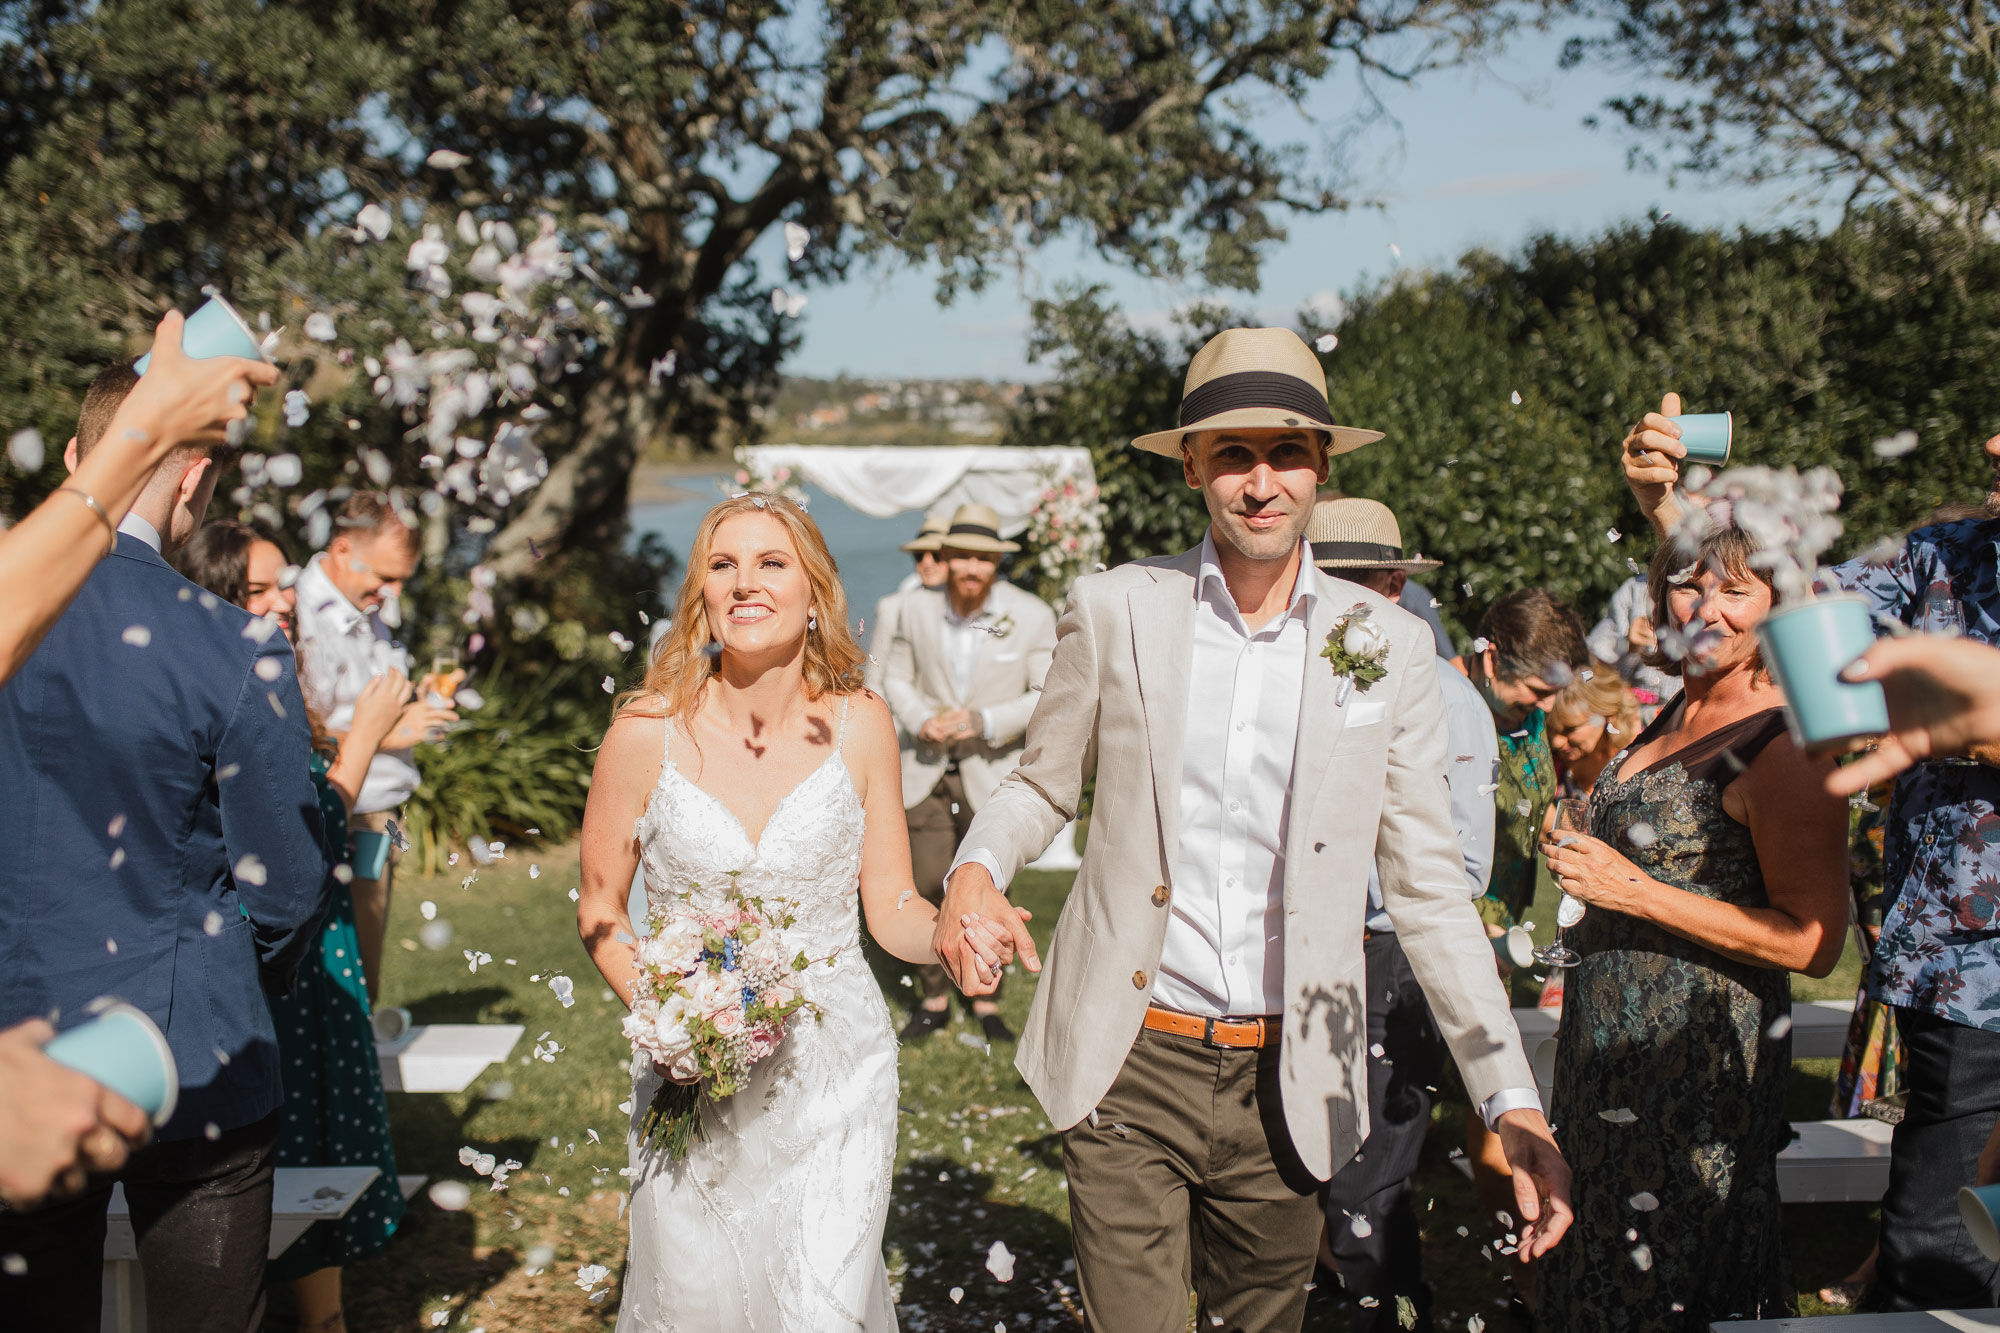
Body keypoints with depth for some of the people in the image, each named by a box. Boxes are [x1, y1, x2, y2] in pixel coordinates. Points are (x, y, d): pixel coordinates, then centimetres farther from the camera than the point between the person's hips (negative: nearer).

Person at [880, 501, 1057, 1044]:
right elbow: (897, 677, 11)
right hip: (926, 773, 2)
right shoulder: (917, 608, 0)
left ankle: (987, 1003, 24)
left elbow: (1050, 695, -5)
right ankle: (934, 1000, 19)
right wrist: (920, 720, -10)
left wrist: (983, 721, -19)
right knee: (925, 890, 0)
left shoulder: (1032, 616, -8)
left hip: (991, 775, -1)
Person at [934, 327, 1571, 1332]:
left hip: (1289, 1086, 2)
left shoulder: (1390, 646, 1)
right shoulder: (1113, 611, -2)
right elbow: (1042, 785, 10)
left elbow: (1427, 886, 3)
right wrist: (978, 867, -13)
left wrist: (1512, 1100, -3)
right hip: (1127, 1067, -1)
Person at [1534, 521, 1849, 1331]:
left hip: (1696, 1054, -8)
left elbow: (1814, 943, -22)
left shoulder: (1786, 748, -17)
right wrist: (1580, 859, 8)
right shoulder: (1680, 712, 9)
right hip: (1613, 1040, 8)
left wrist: (1637, 893, -23)